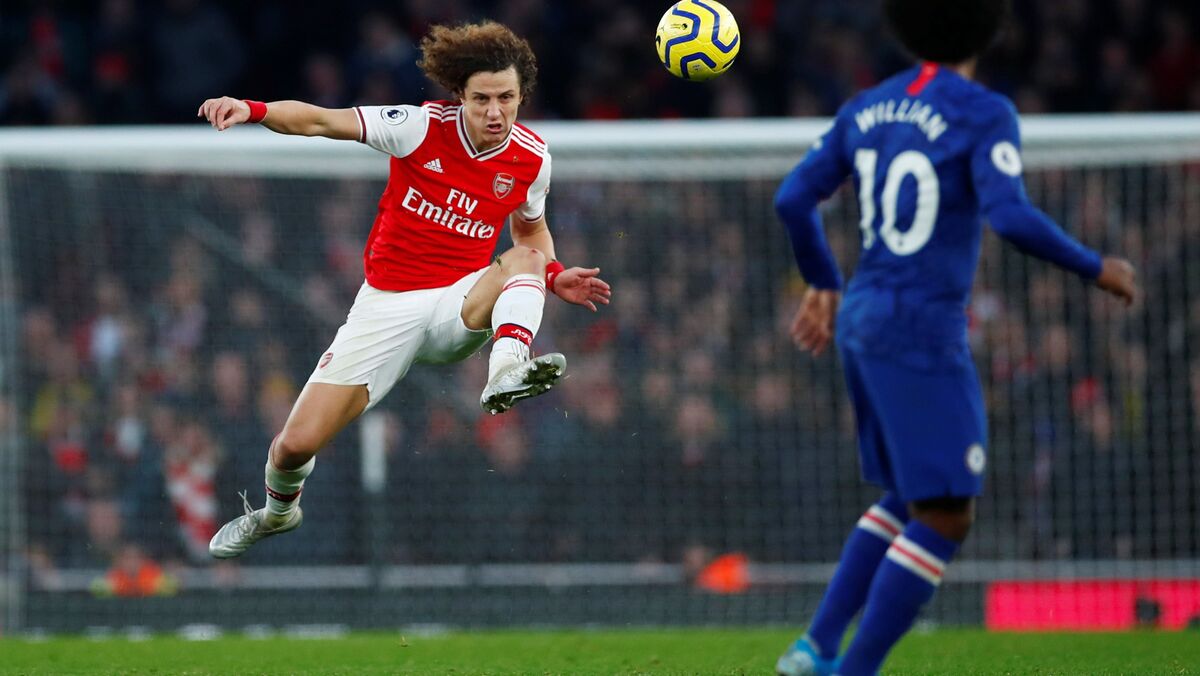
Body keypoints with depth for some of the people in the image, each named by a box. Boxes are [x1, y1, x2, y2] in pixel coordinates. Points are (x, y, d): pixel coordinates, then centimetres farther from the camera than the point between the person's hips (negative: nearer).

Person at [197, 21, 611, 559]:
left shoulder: (531, 158, -3)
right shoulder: (422, 126, -13)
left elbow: (531, 230, 18)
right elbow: (320, 121, -18)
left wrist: (553, 277, -2)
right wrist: (253, 110, -36)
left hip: (462, 305, 1)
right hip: (387, 307, -1)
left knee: (527, 259, -31)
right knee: (296, 445, -5)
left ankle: (507, 371, -56)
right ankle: (278, 510, 30)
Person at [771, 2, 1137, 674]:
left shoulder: (867, 109, 10)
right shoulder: (986, 113, -13)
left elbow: (794, 200, 12)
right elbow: (1012, 217, -25)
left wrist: (824, 283, 27)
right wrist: (1095, 268, -10)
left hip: (866, 322, 9)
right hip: (921, 339, -8)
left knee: (911, 500, 22)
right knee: (947, 519, -5)